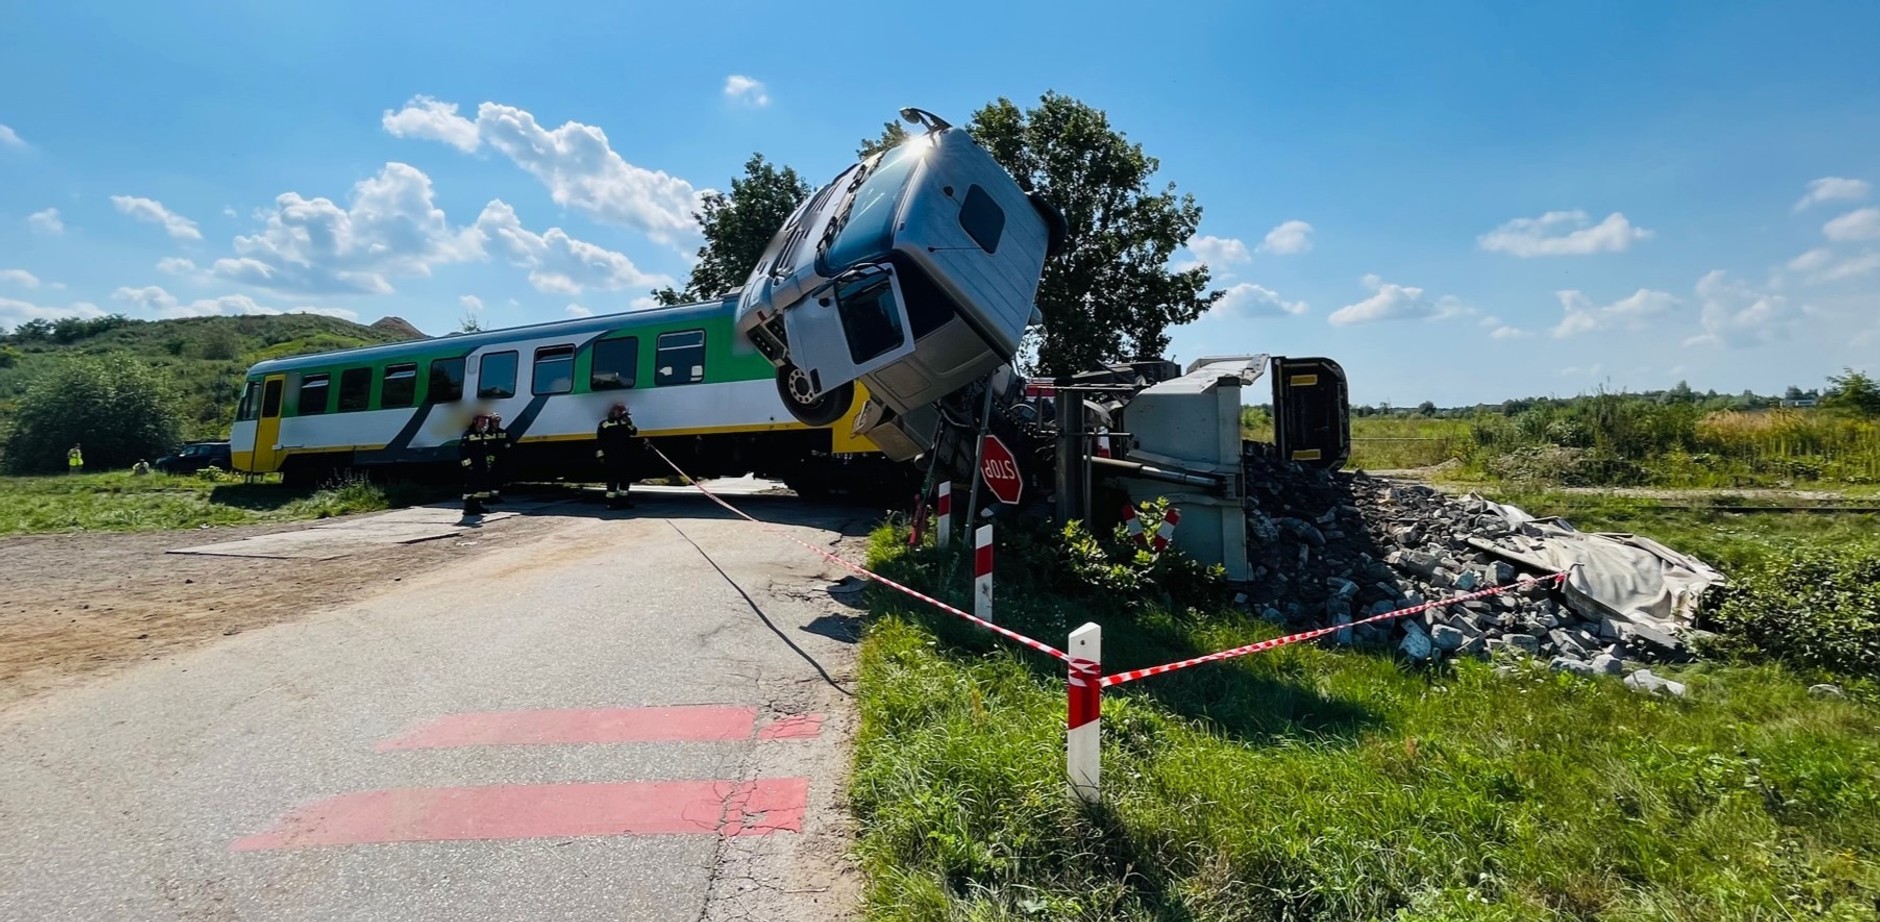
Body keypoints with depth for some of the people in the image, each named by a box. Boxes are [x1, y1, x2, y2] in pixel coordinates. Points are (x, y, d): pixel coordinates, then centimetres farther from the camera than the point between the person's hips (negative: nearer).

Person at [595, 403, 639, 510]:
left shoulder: (625, 422, 15)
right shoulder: (605, 424, -2)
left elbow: (634, 432, 4)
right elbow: (598, 441, -4)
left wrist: (630, 424, -13)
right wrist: (600, 455, -9)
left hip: (625, 457, 6)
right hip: (611, 458, -6)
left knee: (626, 478, 9)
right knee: (613, 478, -8)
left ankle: (623, 500, 19)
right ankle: (611, 501, -4)